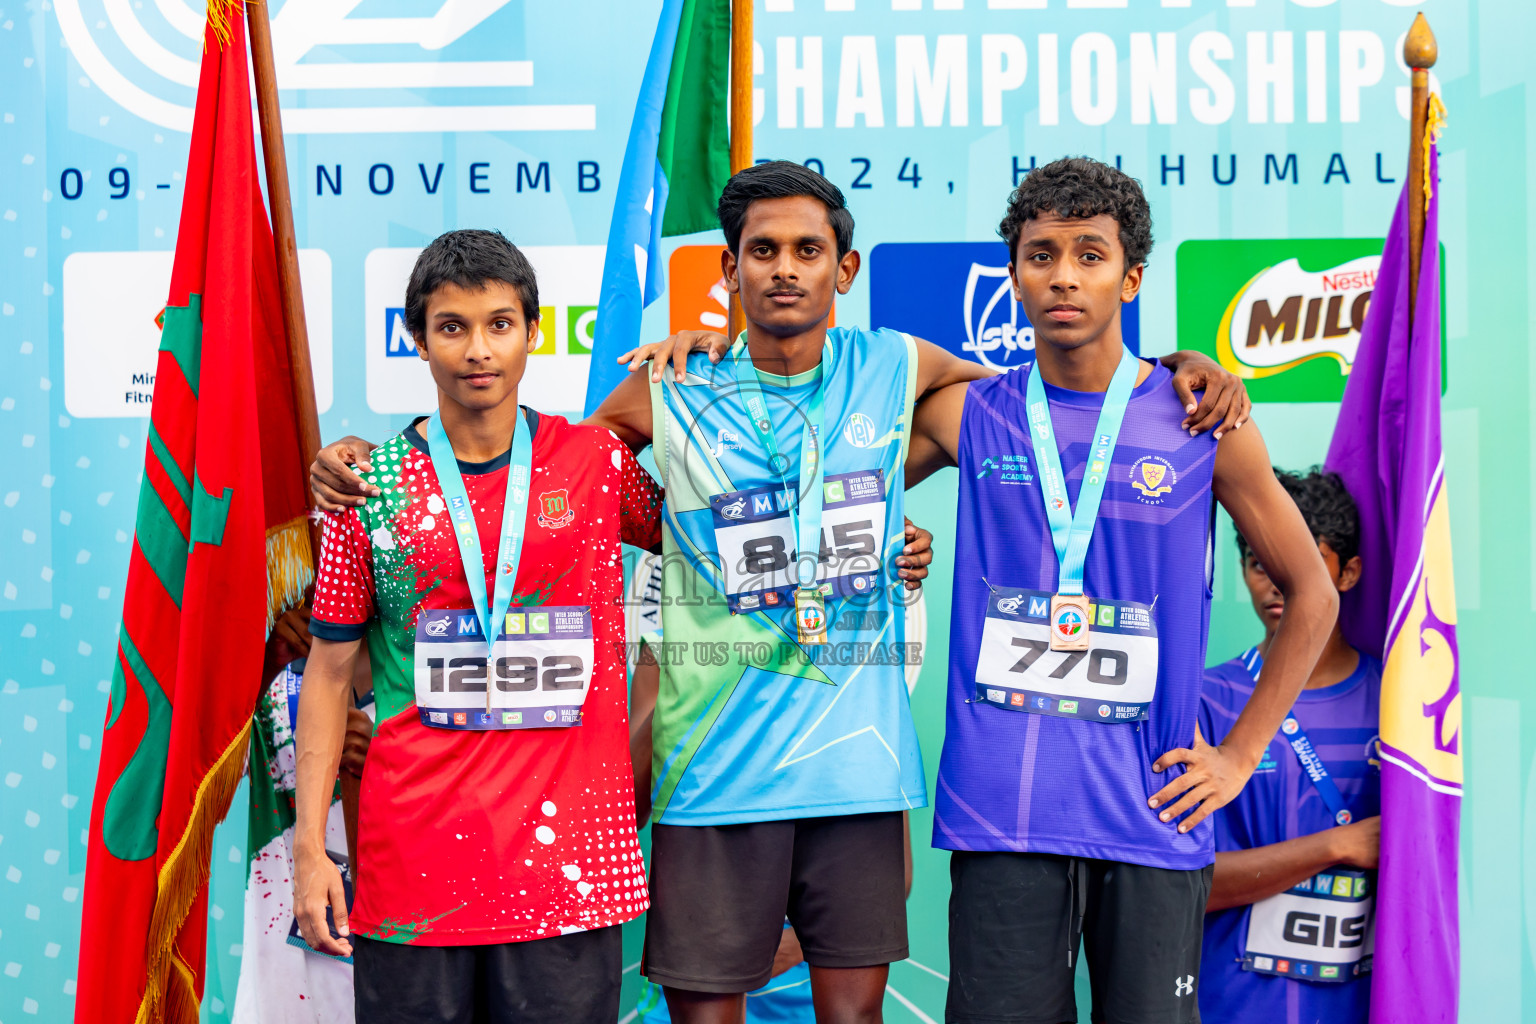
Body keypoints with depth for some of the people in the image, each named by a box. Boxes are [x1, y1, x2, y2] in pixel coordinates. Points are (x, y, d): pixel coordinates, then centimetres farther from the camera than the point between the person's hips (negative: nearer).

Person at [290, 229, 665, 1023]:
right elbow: (329, 671, 5)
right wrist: (309, 848, 0)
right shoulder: (371, 488, 1)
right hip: (412, 856, 0)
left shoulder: (599, 463, 3)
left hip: (566, 855, 0)